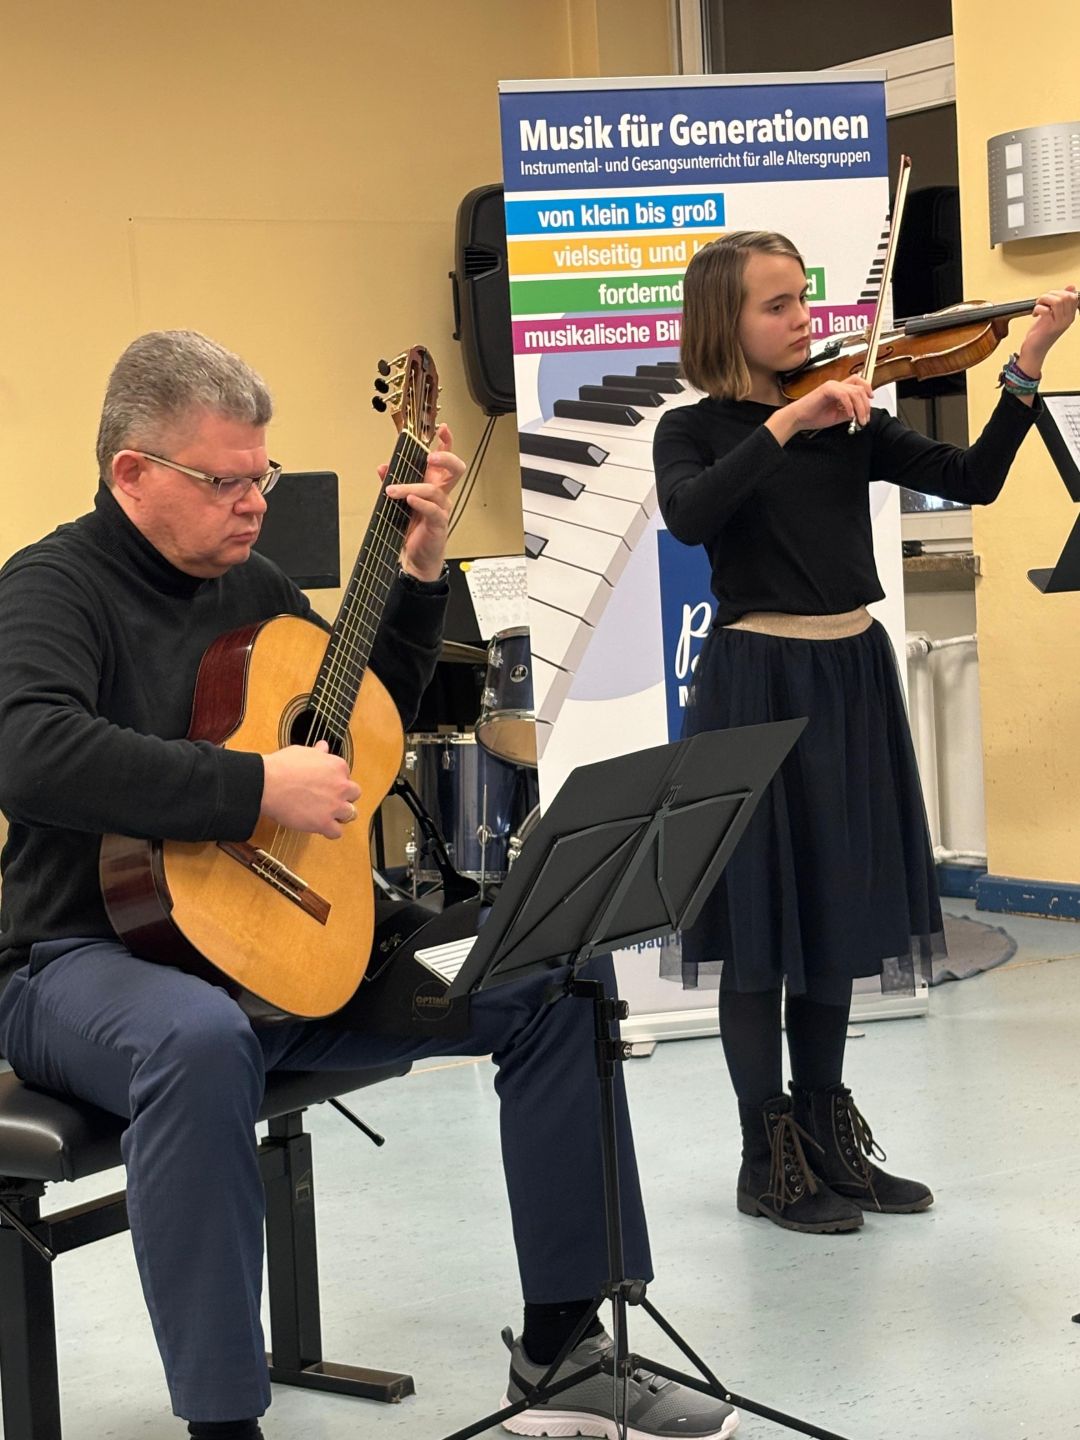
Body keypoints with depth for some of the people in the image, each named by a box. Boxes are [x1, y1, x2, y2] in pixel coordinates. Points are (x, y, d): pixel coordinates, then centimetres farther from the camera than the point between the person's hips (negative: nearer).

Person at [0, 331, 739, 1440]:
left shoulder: (251, 582, 13)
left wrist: (419, 569, 13)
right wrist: (262, 788, -29)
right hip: (93, 958, -7)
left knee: (555, 976, -3)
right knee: (199, 1041, -43)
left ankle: (561, 1349, 4)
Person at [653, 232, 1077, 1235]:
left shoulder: (852, 419, 8)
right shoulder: (694, 431, -2)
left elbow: (973, 480, -1)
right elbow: (689, 517, -24)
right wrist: (787, 424, -28)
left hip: (853, 676, 5)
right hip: (755, 686, -5)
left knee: (835, 907, 13)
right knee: (762, 922, 1)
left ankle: (828, 1137, 26)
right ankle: (769, 1161, 12)